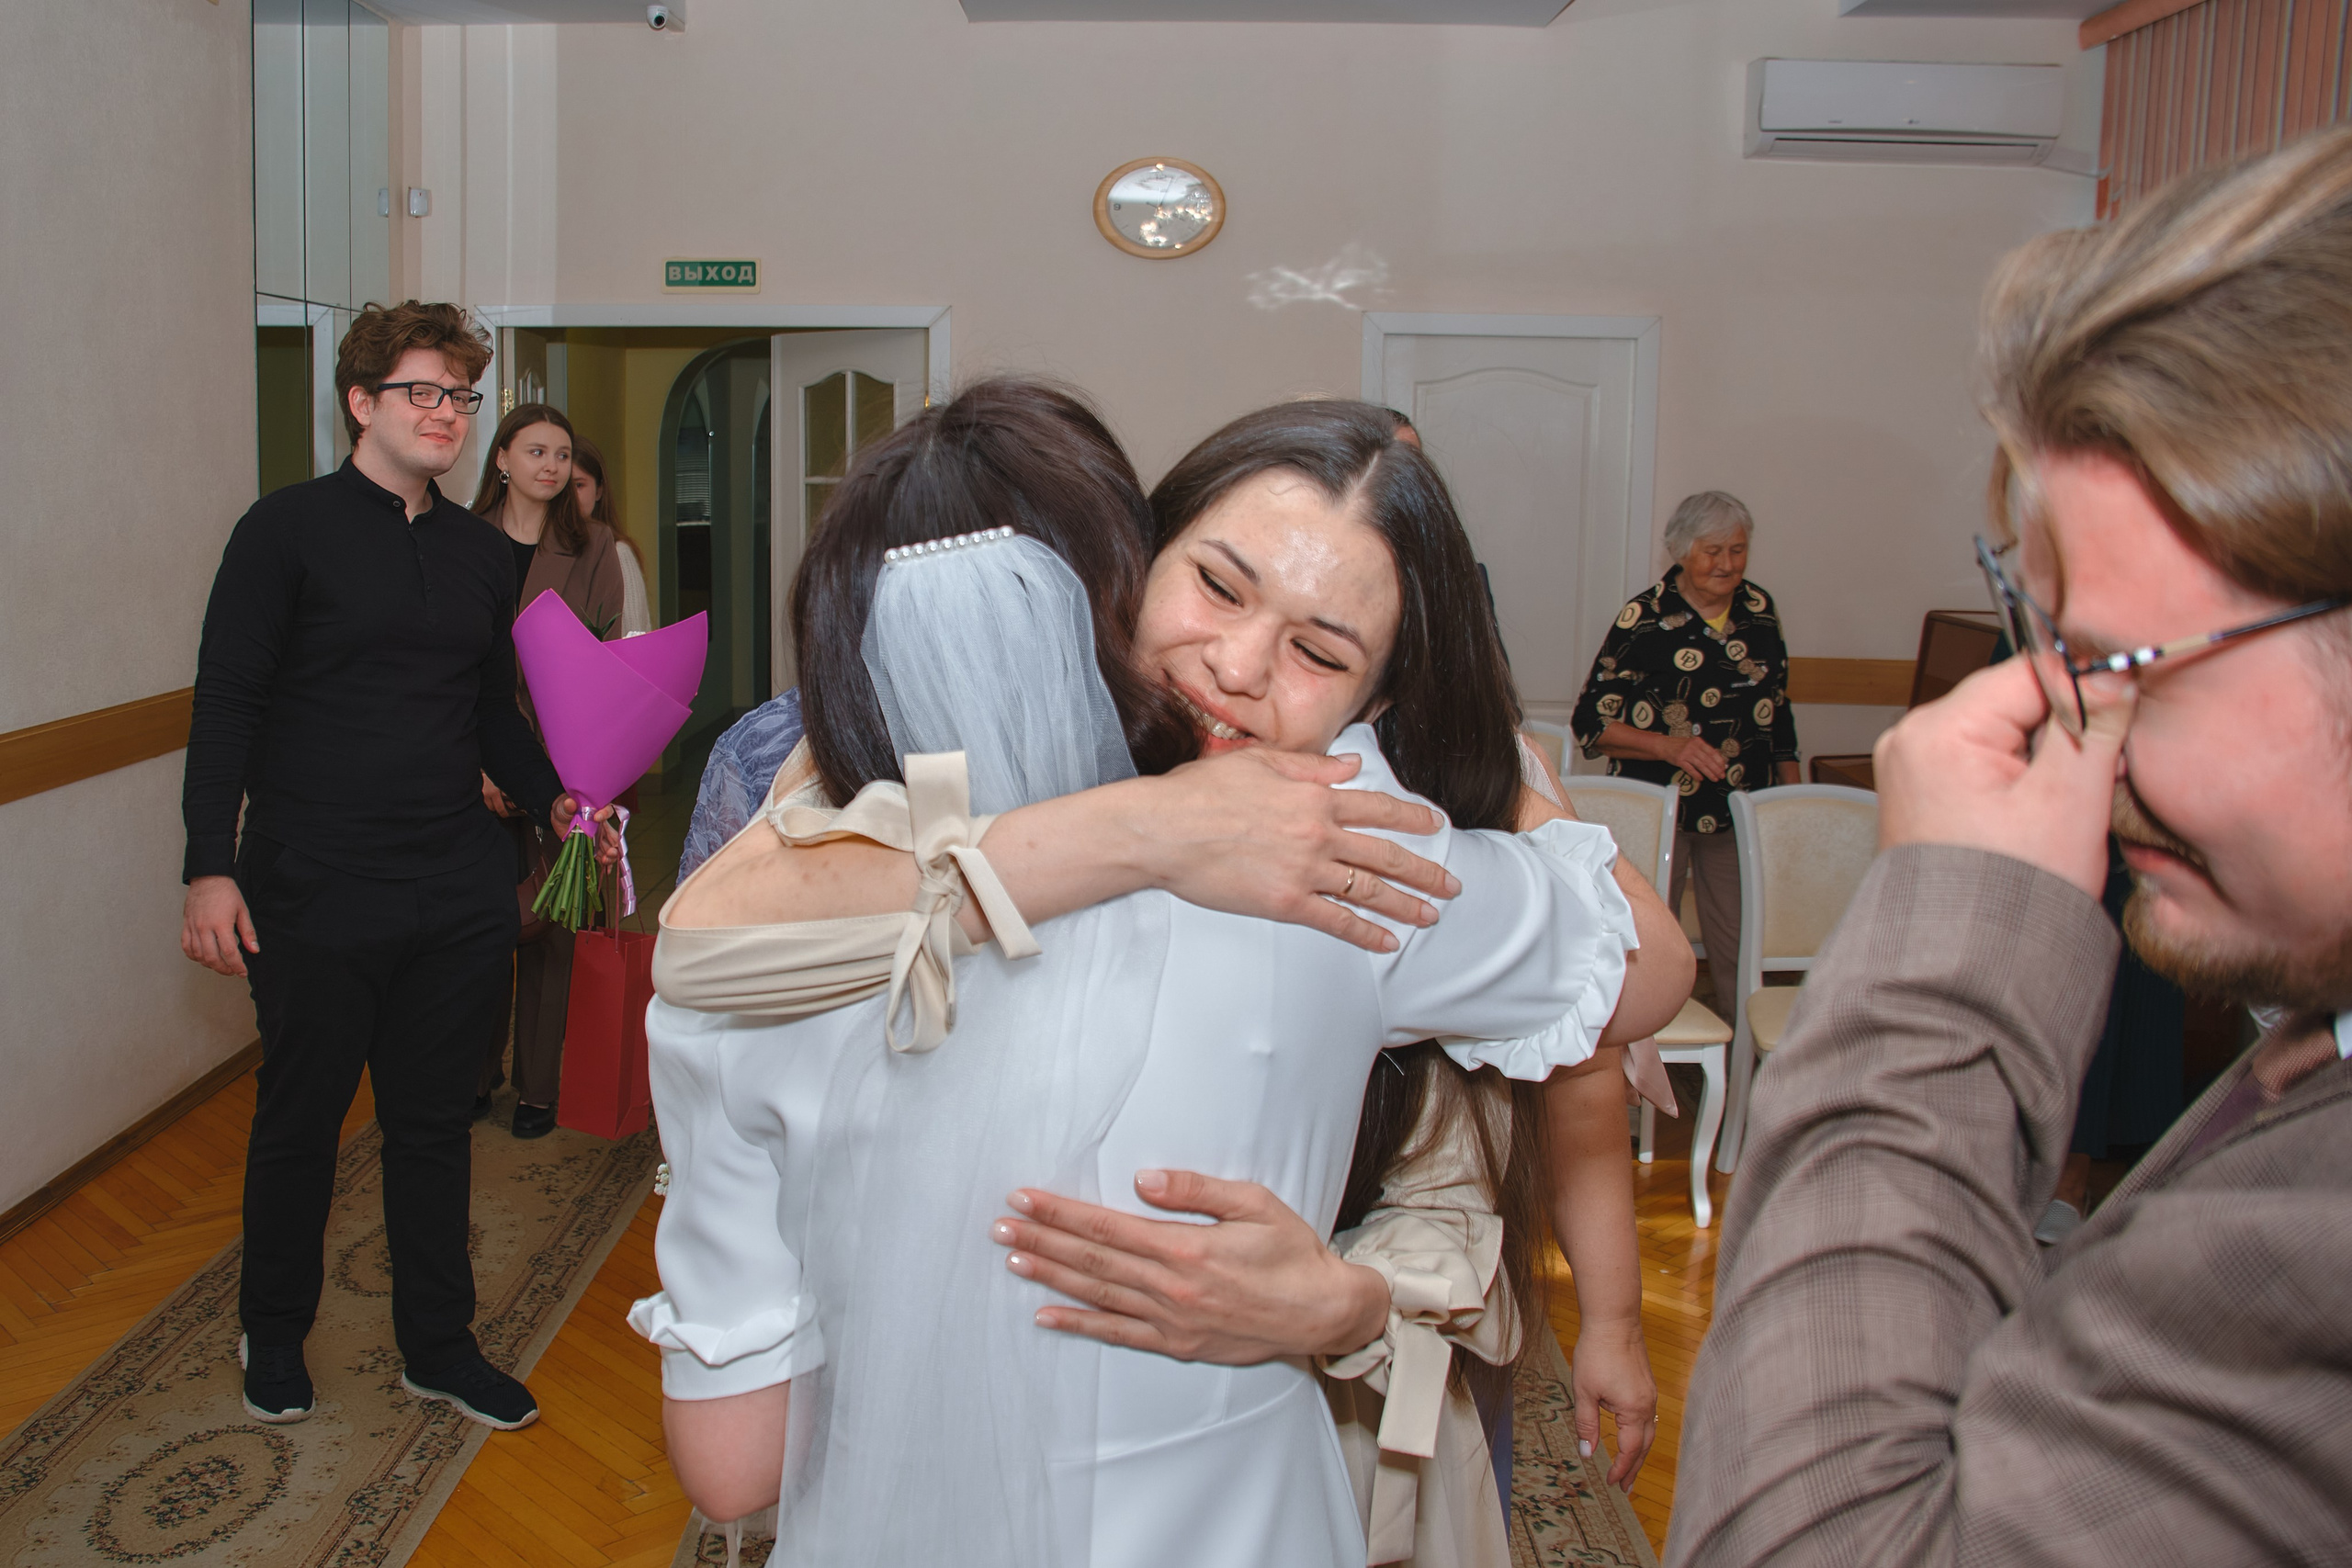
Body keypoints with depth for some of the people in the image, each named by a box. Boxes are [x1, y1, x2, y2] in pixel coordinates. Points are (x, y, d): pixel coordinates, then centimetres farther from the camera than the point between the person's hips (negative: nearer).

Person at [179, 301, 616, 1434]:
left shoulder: (480, 551, 11)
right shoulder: (288, 529, -5)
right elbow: (227, 704, -8)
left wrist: (552, 800, 0)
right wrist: (210, 868, -15)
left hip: (457, 896, 4)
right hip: (314, 893, -4)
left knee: (433, 1122, 13)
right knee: (300, 1119, 11)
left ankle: (438, 1344, 27)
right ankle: (274, 1334, 33)